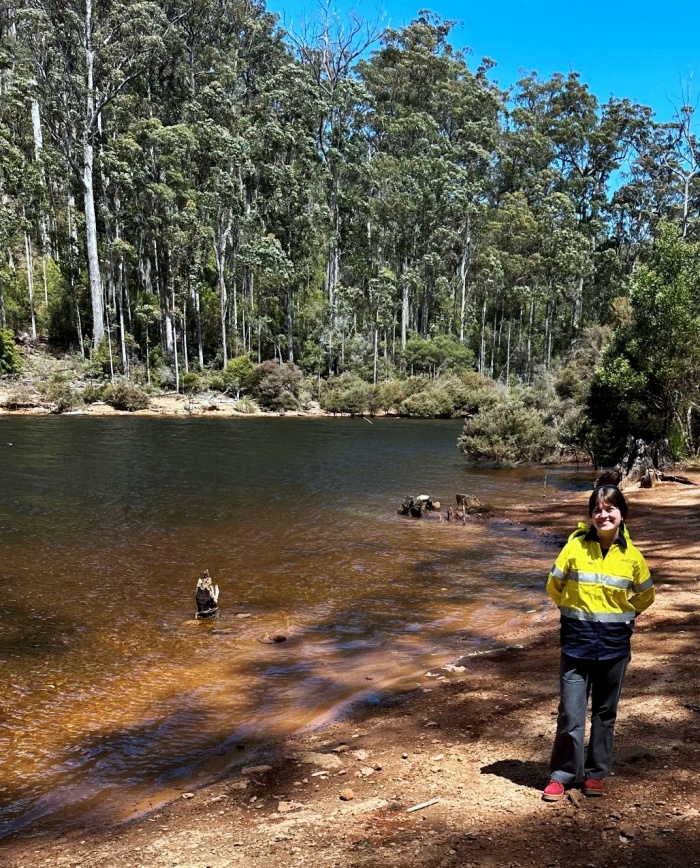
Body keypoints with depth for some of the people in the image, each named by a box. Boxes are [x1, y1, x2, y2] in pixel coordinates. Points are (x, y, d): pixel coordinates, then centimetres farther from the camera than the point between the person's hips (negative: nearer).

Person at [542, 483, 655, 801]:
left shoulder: (631, 555, -3)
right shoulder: (575, 546, -8)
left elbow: (645, 595, 14)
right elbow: (554, 586, 4)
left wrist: (621, 617, 11)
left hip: (614, 644, 2)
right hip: (577, 641, -1)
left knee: (605, 712, 13)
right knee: (570, 712, 0)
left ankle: (596, 773, 29)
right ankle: (562, 774, 16)